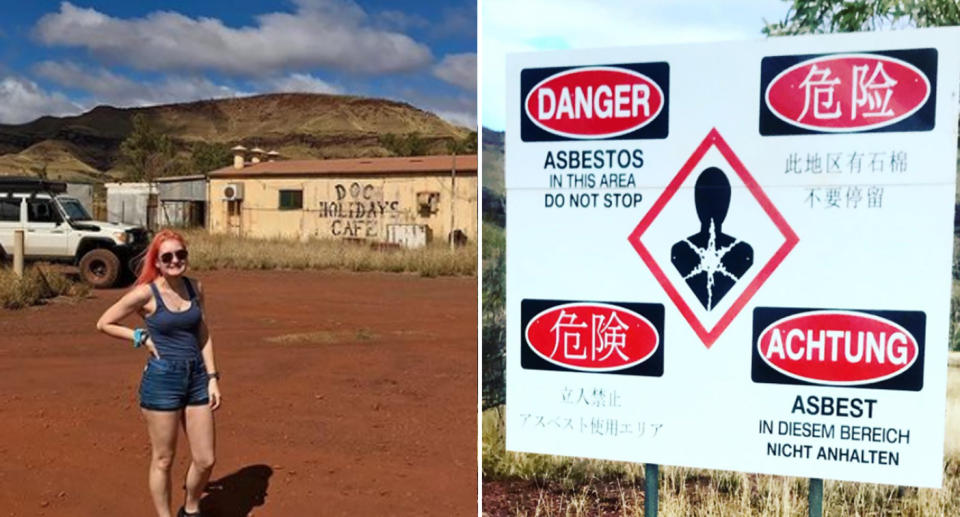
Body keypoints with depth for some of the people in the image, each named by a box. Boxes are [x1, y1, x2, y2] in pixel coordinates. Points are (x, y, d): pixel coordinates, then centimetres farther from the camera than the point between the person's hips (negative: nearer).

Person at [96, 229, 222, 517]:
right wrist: (143, 338, -6)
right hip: (162, 380, -4)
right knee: (163, 460, 9)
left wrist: (212, 378, 4)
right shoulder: (146, 293, -10)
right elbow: (104, 324, -1)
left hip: (196, 377, 5)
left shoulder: (195, 287, 4)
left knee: (205, 460, 10)